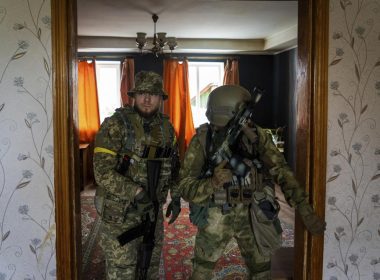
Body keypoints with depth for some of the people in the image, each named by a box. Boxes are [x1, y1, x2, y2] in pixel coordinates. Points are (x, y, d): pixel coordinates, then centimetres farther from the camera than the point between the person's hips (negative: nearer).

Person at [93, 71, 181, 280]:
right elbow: (102, 172, -21)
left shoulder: (166, 128, 3)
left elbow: (175, 165, 16)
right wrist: (136, 193, -27)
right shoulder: (115, 125, -16)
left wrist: (176, 196, 10)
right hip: (120, 214, -5)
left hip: (153, 211, 6)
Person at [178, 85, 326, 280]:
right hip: (216, 216, -1)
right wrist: (212, 183, -36)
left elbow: (281, 171, -16)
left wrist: (304, 209, -28)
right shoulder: (203, 140, -15)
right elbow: (185, 188, -16)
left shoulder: (257, 136, -11)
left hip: (251, 215, 2)